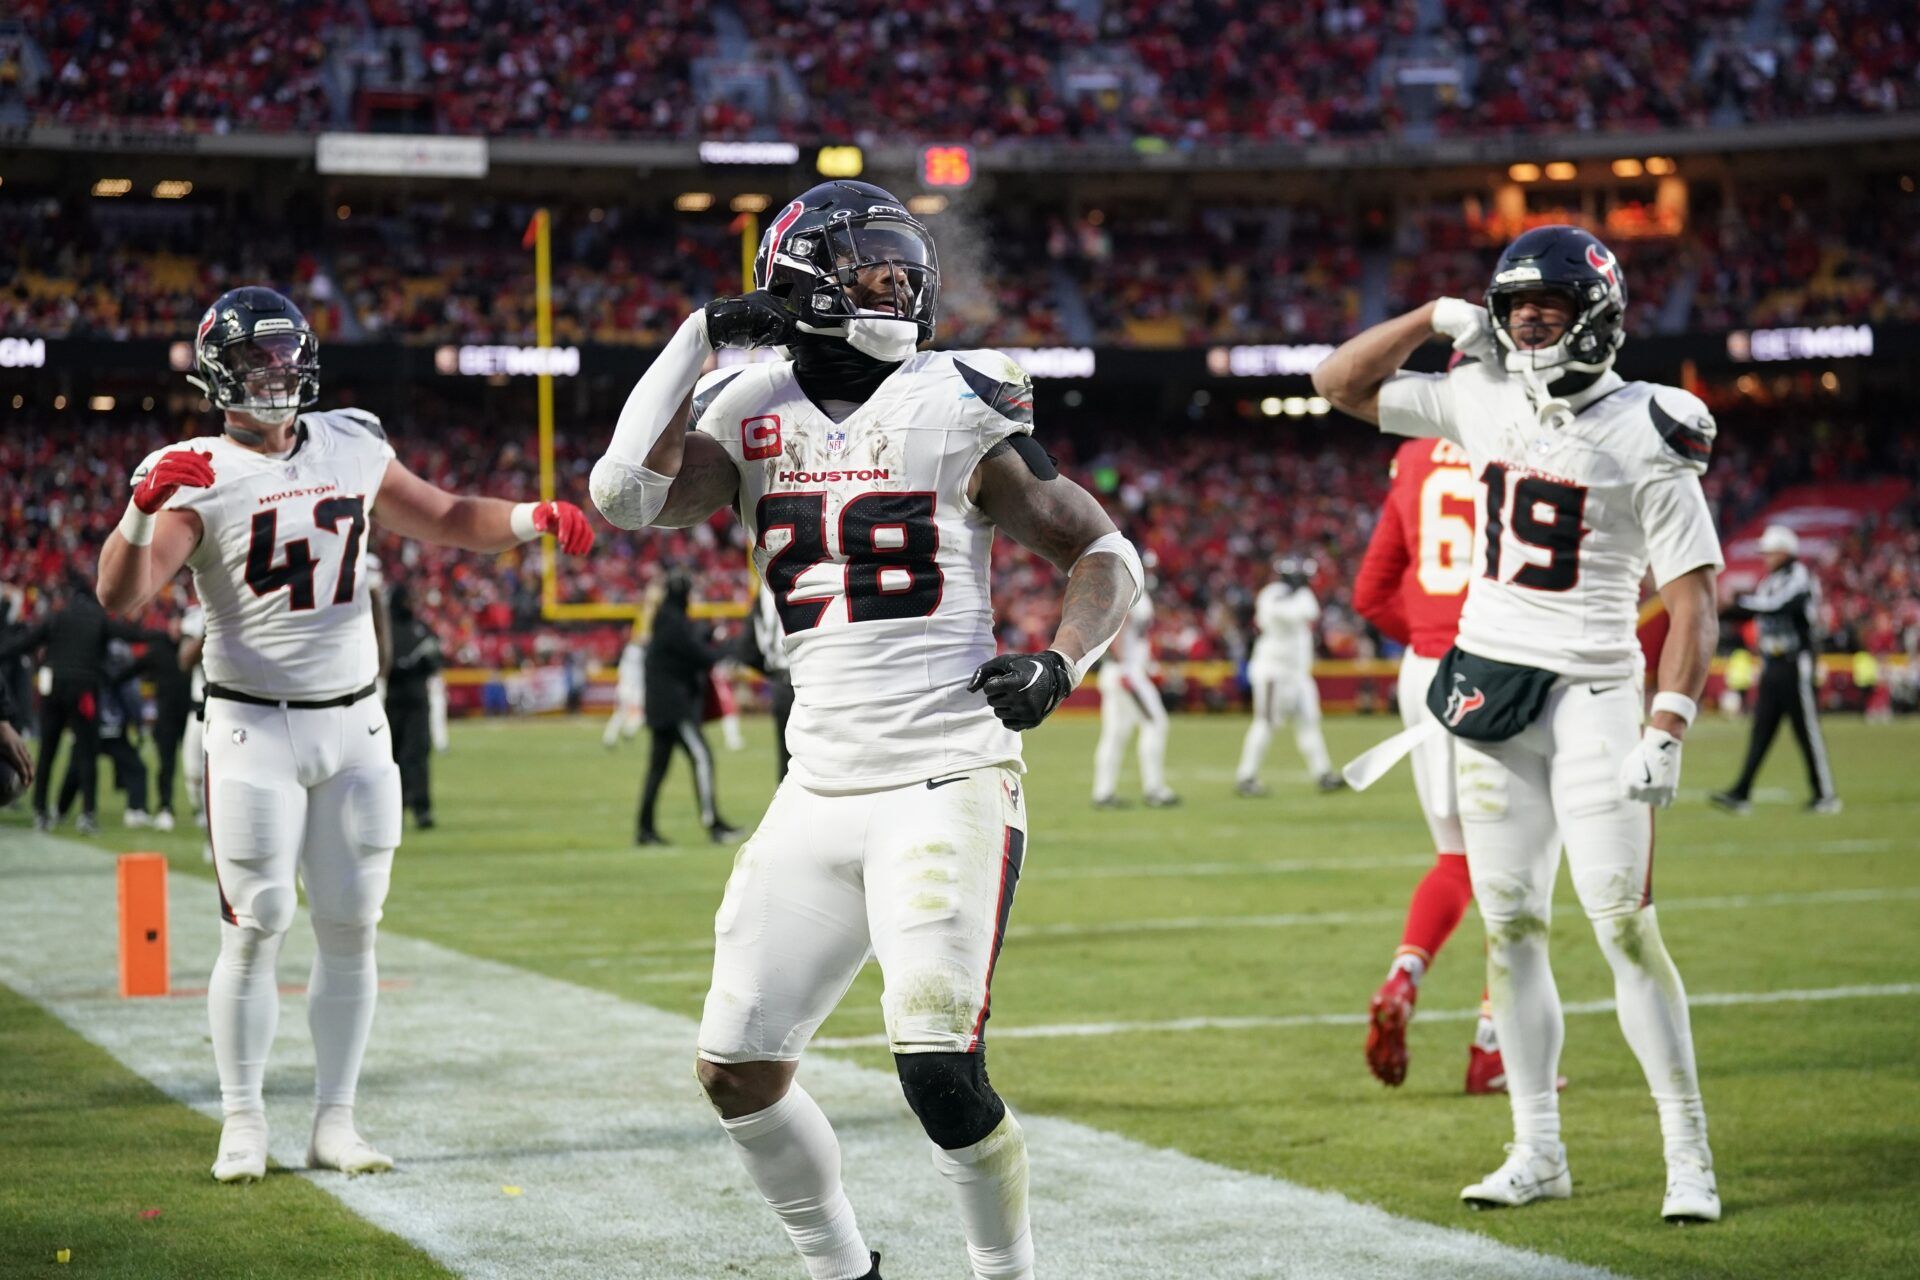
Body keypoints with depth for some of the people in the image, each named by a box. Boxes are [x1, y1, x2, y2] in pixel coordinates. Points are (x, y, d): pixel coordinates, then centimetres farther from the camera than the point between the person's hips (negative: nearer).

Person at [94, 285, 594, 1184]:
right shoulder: (201, 477, -8)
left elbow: (443, 520, 16)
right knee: (256, 928, -4)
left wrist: (529, 520, -2)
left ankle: (334, 1122, 13)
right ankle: (243, 1124, 8)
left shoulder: (349, 446, 6)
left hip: (352, 722, 4)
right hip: (254, 728, -4)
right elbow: (121, 597, -18)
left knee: (350, 929, 5)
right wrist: (142, 510, -36)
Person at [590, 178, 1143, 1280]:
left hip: (949, 785, -5)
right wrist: (704, 332, -7)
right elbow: (628, 496, -10)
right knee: (738, 1073, 6)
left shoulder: (956, 407, -4)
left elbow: (1107, 552, 0)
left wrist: (1059, 663, -18)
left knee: (939, 1068, -17)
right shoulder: (752, 412, 7)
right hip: (820, 794, 5)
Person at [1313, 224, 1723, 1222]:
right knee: (1509, 925, 7)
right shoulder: (1482, 401, 6)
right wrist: (1436, 317, 1)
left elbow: (1693, 597, -9)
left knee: (1624, 923, -9)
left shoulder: (1645, 434, -8)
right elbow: (1338, 384, 14)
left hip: (1592, 691, -5)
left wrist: (1667, 730, -17)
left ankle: (1689, 1156, 0)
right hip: (1487, 686, 5)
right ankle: (1538, 1152, 16)